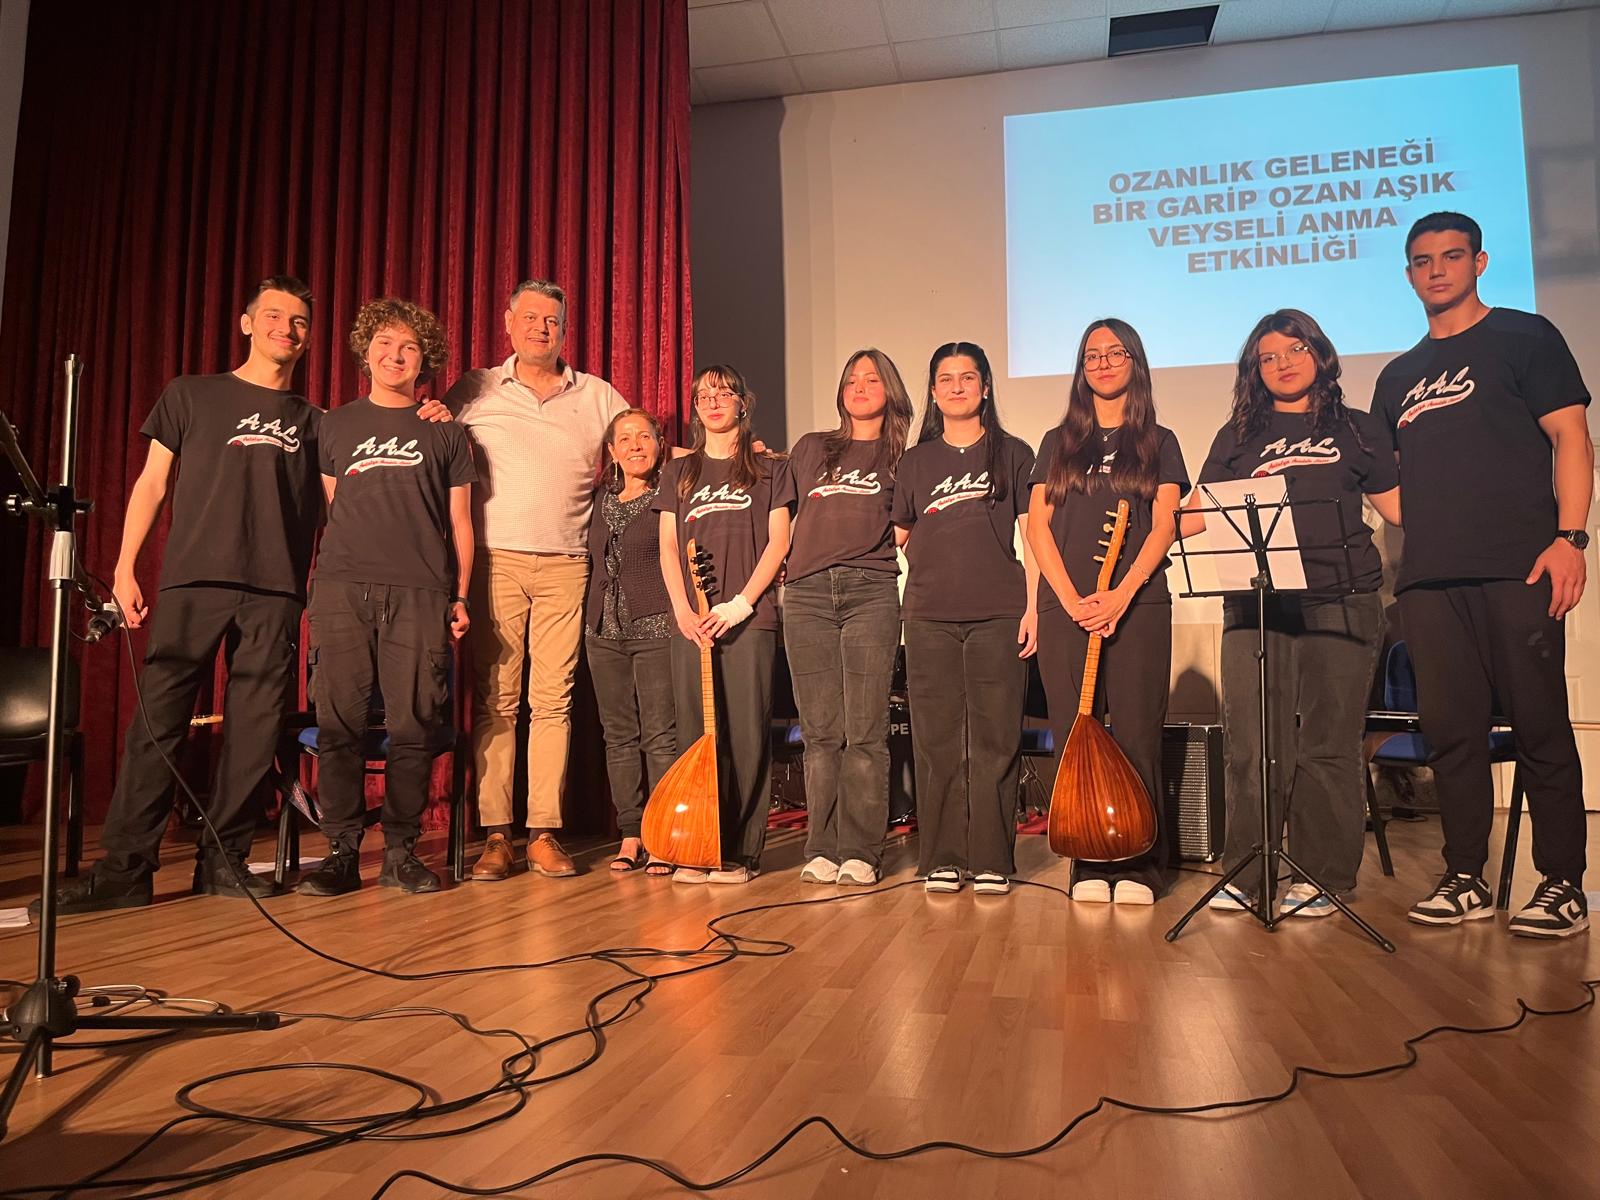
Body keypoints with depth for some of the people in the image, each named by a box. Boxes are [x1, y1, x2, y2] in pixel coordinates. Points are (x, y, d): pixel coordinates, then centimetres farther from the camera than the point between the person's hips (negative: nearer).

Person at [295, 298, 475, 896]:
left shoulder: (444, 432, 14)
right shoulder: (336, 425, 17)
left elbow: (459, 522, 14)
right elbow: (328, 510, 17)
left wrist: (461, 596, 6)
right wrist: (316, 583, 8)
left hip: (420, 595, -1)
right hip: (342, 590, 1)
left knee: (413, 726, -3)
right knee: (339, 723, -2)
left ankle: (401, 852, 8)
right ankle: (342, 851, 7)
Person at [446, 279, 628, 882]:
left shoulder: (599, 397, 15)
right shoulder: (474, 392, 12)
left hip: (566, 566, 1)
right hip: (496, 560, -1)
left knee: (553, 700, 0)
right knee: (494, 699, -2)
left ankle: (544, 833, 5)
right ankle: (495, 835, 4)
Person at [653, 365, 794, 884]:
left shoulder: (769, 469, 11)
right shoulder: (678, 472, 18)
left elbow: (778, 543, 2)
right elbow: (668, 548, 11)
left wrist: (740, 604, -9)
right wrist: (683, 610, -4)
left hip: (750, 616, -2)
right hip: (690, 621, 2)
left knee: (746, 734, -5)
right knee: (694, 733, 0)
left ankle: (741, 852, 2)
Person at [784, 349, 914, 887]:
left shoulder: (902, 459, 15)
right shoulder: (809, 449, 20)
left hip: (871, 591, -1)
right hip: (807, 594, 2)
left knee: (865, 732, -5)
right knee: (821, 732, 1)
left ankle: (859, 853, 2)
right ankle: (821, 850, 8)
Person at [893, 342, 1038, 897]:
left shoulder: (1012, 454, 9)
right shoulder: (915, 462, 14)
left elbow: (1031, 535, 5)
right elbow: (901, 539, 19)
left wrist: (1033, 606, -4)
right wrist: (928, 572, 3)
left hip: (998, 614, -2)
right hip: (929, 617, 2)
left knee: (994, 741, -1)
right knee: (937, 741, 3)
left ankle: (991, 862, 8)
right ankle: (942, 859, 11)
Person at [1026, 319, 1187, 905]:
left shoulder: (1158, 442, 13)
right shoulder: (1059, 443, 16)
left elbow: (1163, 527, 2)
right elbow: (1039, 526, 6)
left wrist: (1121, 593, -13)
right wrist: (1070, 598, -8)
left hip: (1138, 604, -1)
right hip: (1066, 608, 1)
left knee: (1136, 736, -4)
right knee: (1075, 737, 0)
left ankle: (1139, 867, 5)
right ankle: (1089, 865, 8)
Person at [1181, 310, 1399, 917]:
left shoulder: (1357, 429, 16)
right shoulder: (1239, 436, 18)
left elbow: (1399, 506, 15)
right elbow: (1199, 512, 13)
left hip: (1340, 603, 0)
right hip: (1255, 603, 1)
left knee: (1327, 745, 0)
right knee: (1252, 745, -2)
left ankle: (1321, 876, 10)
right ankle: (1243, 873, 7)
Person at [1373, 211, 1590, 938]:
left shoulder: (1523, 337, 8)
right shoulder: (1398, 377, 21)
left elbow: (1570, 438, 0)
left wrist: (1569, 536, -12)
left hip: (1517, 567, -4)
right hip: (1429, 577, 4)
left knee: (1540, 726, -2)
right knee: (1451, 728, 5)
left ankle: (1562, 884, 8)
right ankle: (1466, 879, 13)